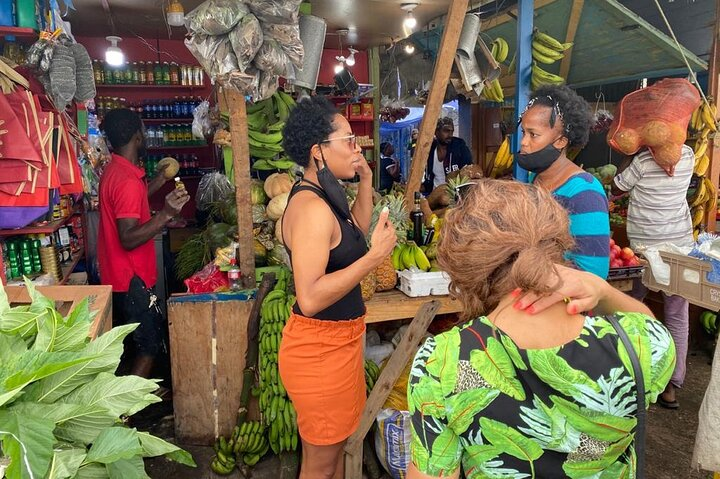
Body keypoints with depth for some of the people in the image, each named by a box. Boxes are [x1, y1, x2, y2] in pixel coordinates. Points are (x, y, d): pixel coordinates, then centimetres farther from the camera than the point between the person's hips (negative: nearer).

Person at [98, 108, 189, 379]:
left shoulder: (114, 170, 6)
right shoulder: (128, 180, -24)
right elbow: (128, 239, -28)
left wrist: (159, 181, 20)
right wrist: (166, 214, -37)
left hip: (117, 275, 10)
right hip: (131, 278, -10)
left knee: (127, 340, 22)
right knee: (151, 342, 2)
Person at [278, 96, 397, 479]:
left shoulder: (321, 196, 7)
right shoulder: (312, 208, -25)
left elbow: (356, 231, 24)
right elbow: (309, 298, -32)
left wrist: (366, 180, 14)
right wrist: (375, 257, -29)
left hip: (338, 341, 10)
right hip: (320, 347, -10)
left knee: (335, 446, 26)